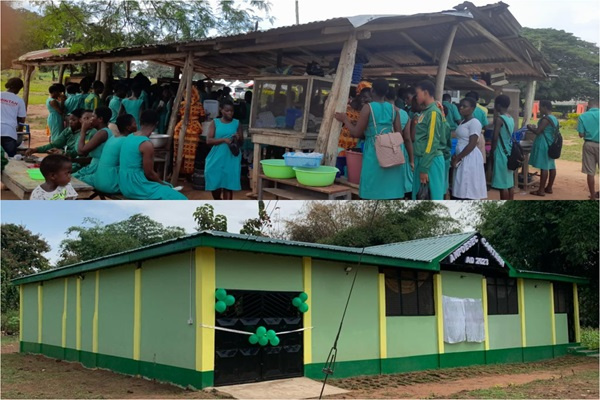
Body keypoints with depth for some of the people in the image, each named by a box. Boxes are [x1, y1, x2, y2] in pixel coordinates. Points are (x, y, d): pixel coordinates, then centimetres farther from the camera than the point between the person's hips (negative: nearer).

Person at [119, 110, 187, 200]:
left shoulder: (129, 137, 8)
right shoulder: (147, 144, -18)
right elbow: (149, 173, -15)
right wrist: (163, 183, 3)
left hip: (125, 185, 9)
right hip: (136, 187, -9)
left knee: (168, 188, 28)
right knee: (180, 200, -8)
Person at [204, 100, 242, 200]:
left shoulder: (237, 123, 5)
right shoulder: (215, 123, 2)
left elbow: (241, 142, 9)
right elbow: (209, 140, -7)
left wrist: (238, 138, -15)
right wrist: (224, 140, -20)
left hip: (231, 159, 0)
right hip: (216, 158, 1)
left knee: (228, 184, -4)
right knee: (214, 184, 7)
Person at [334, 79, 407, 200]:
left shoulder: (368, 108, -5)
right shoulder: (393, 109, 7)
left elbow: (356, 133, -3)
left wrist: (345, 120, 12)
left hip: (374, 154, -4)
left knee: (373, 194, 1)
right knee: (390, 191, 7)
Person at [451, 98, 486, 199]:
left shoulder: (474, 122, -11)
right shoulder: (462, 122, 16)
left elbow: (472, 144, -18)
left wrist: (458, 158, -15)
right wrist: (456, 156, 4)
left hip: (470, 159, -9)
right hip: (463, 159, 9)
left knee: (468, 191, -8)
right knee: (460, 191, 9)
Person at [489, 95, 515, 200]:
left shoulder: (499, 119, -14)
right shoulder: (511, 119, 10)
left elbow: (495, 138, -16)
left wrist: (491, 153, -8)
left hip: (501, 154, -8)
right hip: (509, 154, 8)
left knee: (502, 184, -5)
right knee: (510, 183, 12)